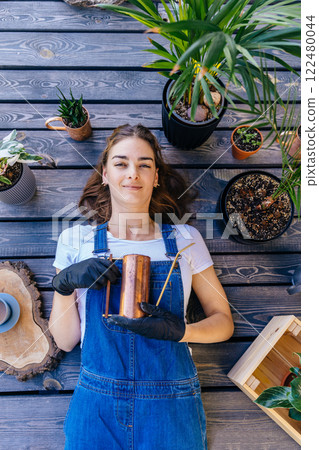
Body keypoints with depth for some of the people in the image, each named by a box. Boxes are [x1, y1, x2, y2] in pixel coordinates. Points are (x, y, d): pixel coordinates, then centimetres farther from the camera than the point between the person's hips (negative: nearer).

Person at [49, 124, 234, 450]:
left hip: (171, 409, 0)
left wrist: (179, 331, -18)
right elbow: (65, 340, 1)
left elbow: (223, 322, 1)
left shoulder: (185, 239, -5)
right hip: (96, 407, 1)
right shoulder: (76, 241, -3)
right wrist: (63, 284, -16)